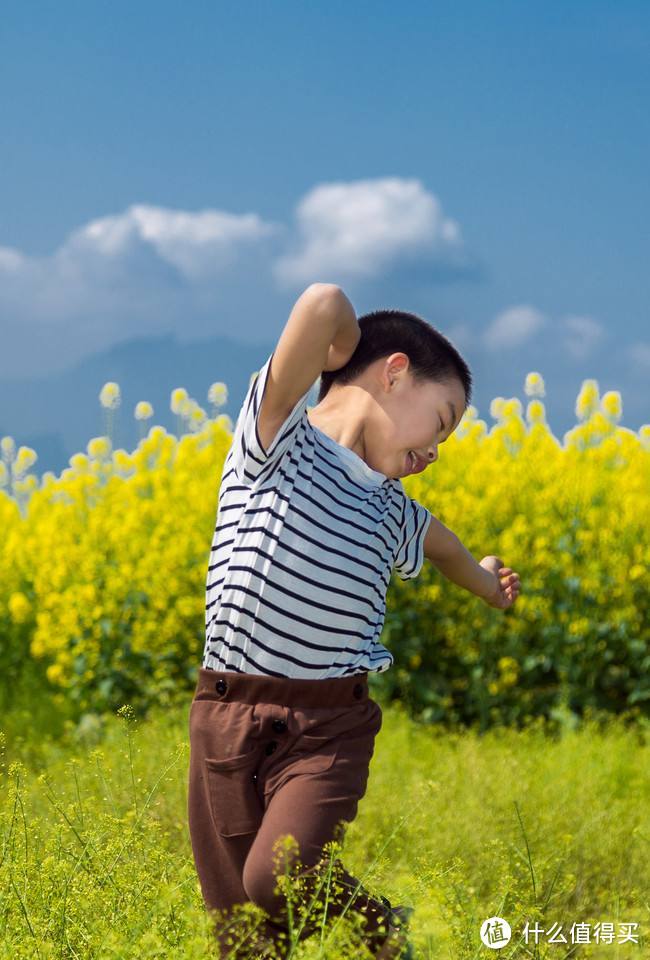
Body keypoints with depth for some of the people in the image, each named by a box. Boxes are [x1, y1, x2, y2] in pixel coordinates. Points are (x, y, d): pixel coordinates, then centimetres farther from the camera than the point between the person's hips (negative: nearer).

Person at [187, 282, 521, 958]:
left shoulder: (394, 514, 15)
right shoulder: (277, 436, -4)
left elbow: (446, 548, 42)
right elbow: (324, 305, -19)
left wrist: (488, 584, 59)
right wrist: (339, 341, 2)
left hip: (330, 725, 3)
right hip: (227, 715, -3)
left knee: (280, 878, -22)